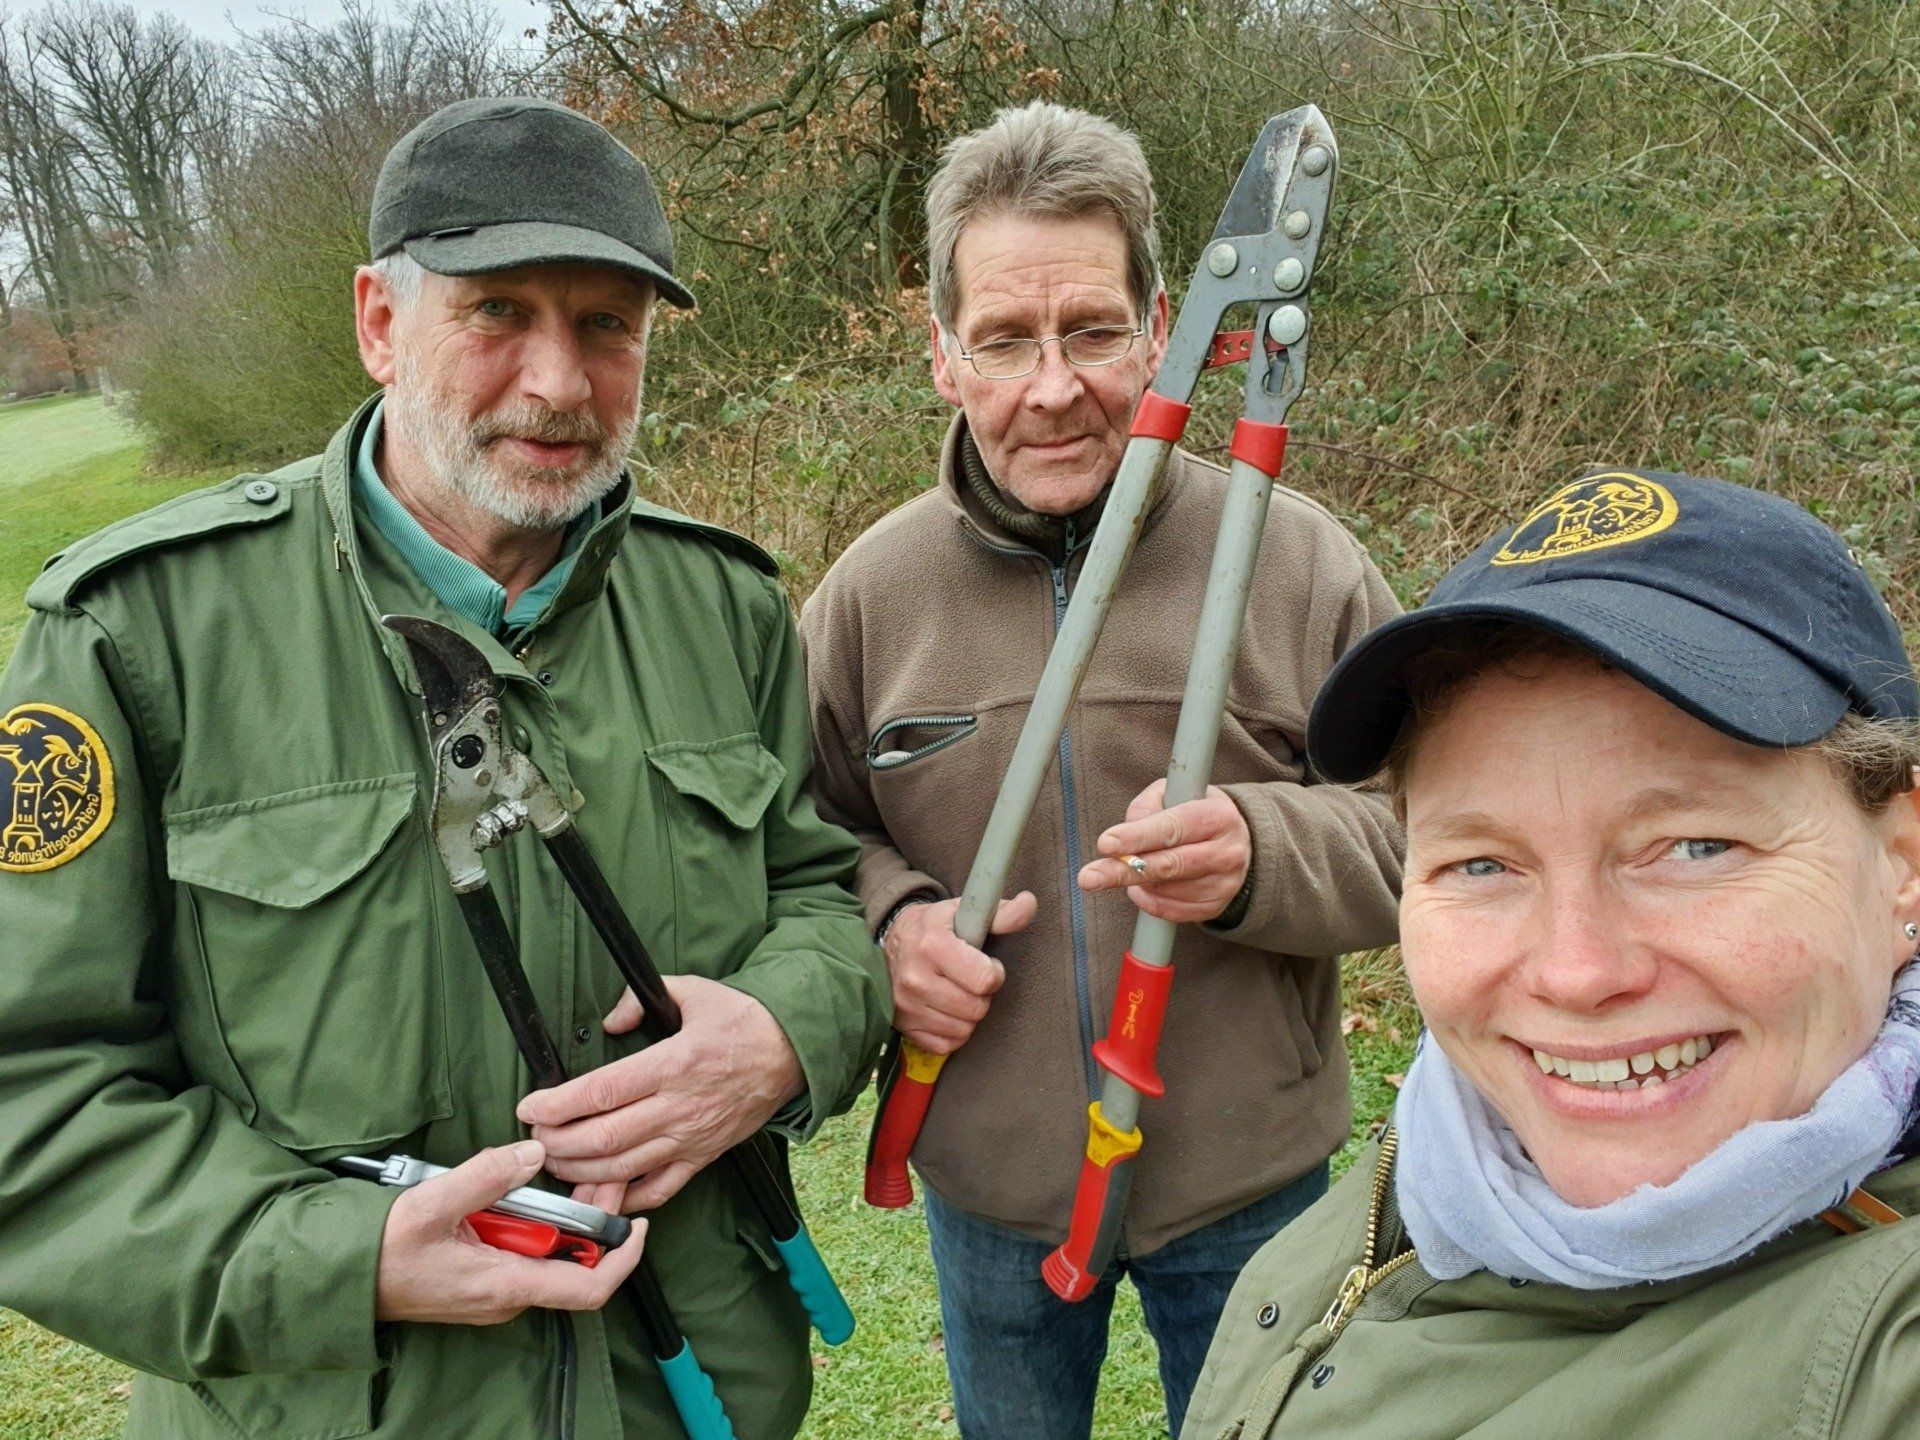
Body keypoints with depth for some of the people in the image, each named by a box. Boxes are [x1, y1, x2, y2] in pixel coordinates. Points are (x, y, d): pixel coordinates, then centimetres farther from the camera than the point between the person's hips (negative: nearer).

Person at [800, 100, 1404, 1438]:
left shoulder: (1297, 560, -11)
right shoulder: (873, 587, -5)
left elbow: (1431, 827, -6)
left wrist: (1260, 852, -26)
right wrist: (885, 918, -15)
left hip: (1249, 1188, -1)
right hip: (987, 1193, 2)